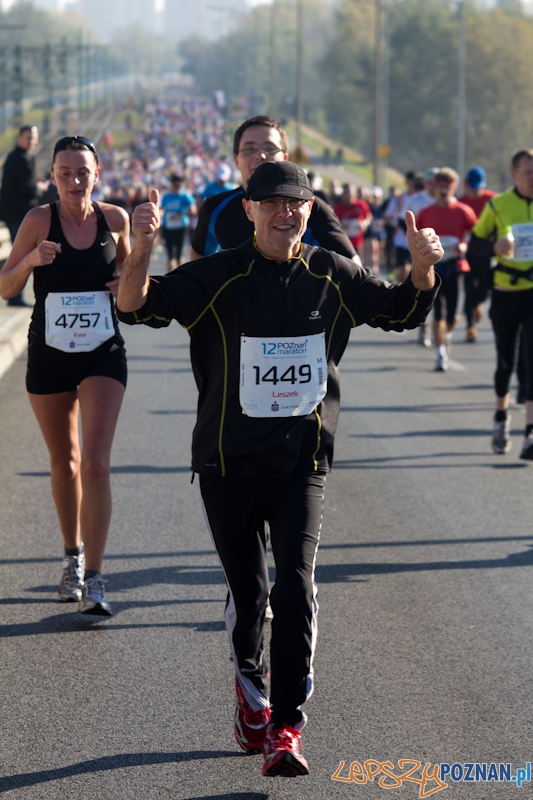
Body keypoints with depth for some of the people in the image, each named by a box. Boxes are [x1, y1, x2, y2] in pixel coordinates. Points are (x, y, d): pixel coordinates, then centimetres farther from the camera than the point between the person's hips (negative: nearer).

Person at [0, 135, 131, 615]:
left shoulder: (114, 219, -3)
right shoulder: (40, 221, -8)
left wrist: (129, 279, -7)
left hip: (104, 355, 0)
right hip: (50, 355, 0)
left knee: (95, 464, -13)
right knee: (65, 463, 14)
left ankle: (94, 579, -12)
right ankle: (73, 555, 36)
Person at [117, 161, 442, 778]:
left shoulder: (333, 276, 2)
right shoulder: (218, 277, -6)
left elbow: (403, 312, 16)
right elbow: (136, 308, -15)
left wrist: (424, 267, -5)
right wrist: (141, 249, -34)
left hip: (303, 461, 1)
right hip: (229, 463, -1)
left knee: (296, 587, -12)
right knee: (248, 591, 7)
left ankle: (285, 729, -11)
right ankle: (251, 696, 34)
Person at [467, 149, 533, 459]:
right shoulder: (498, 205, -1)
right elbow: (475, 242, 5)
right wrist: (494, 248, -16)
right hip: (506, 293, 1)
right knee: (505, 361, 11)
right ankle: (502, 416, 37)